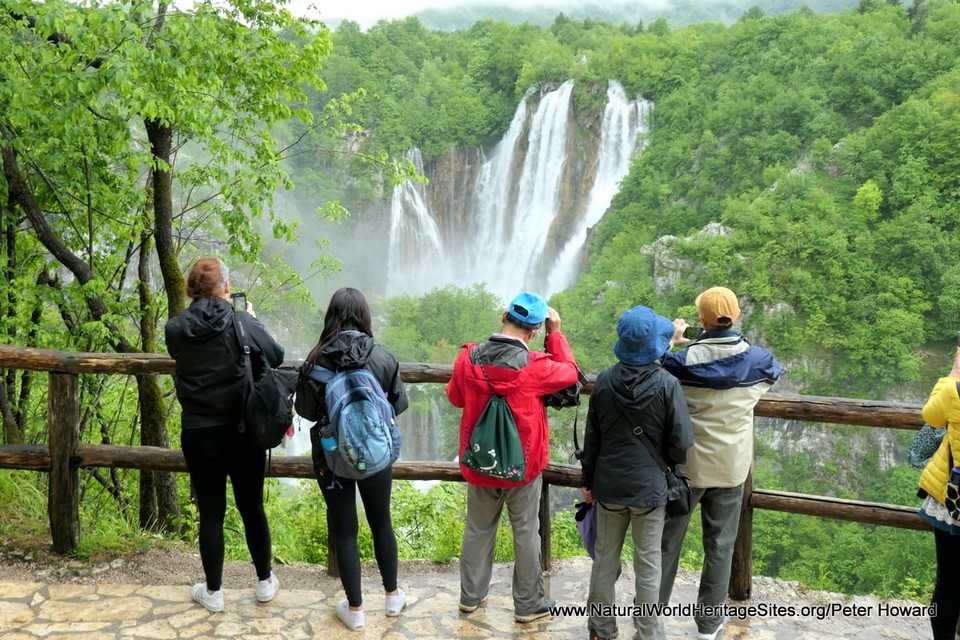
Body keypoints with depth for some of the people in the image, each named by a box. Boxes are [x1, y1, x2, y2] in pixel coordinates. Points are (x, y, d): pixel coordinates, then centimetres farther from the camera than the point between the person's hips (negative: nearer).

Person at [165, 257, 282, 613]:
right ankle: (265, 582, 28)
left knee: (211, 513, 11)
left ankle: (213, 592, 25)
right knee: (251, 507, 14)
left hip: (198, 434, 1)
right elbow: (276, 356, 2)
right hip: (243, 432, -1)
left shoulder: (175, 329, -5)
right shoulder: (242, 323, -11)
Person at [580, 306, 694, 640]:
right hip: (650, 488, -3)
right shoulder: (667, 384, -15)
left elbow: (591, 437, 2)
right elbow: (682, 443, -11)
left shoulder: (604, 381, -5)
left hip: (609, 485, 3)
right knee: (648, 565, 9)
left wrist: (588, 480, 14)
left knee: (605, 559, 15)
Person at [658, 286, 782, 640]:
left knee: (667, 540, 12)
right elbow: (774, 368, 18)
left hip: (687, 465, -1)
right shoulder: (756, 360, -6)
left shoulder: (683, 361, -14)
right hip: (731, 467, 2)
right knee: (720, 544, 13)